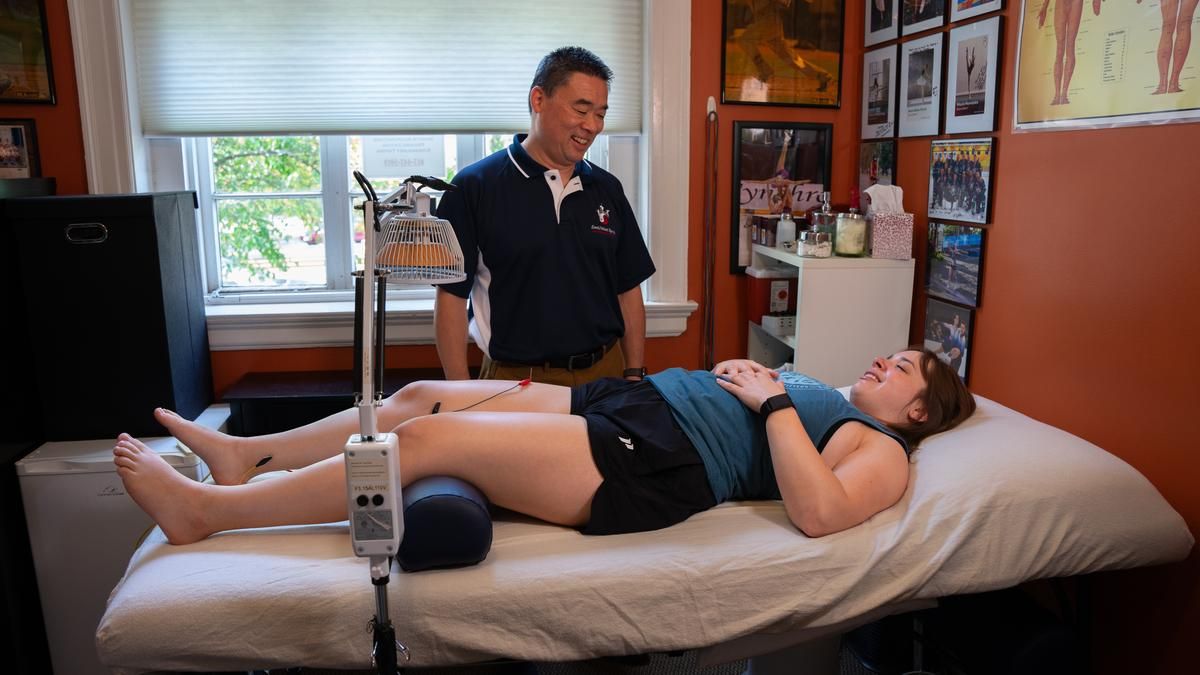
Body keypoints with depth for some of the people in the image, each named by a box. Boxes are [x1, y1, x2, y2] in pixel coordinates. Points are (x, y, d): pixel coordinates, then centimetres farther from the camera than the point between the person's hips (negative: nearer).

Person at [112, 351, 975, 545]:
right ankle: (249, 454, 18)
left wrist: (772, 402, -13)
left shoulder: (883, 450, 3)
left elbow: (817, 512, -18)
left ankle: (205, 508, -4)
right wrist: (740, 371, 13)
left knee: (429, 438, -17)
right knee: (424, 396, 4)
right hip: (626, 403, 9)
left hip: (646, 468, -9)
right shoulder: (813, 390, 28)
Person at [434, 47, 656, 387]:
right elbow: (451, 296, -7)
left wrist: (634, 376, 3)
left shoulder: (607, 189, 6)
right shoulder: (474, 187, -7)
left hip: (605, 374, 4)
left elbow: (628, 291, 10)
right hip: (516, 381, -4)